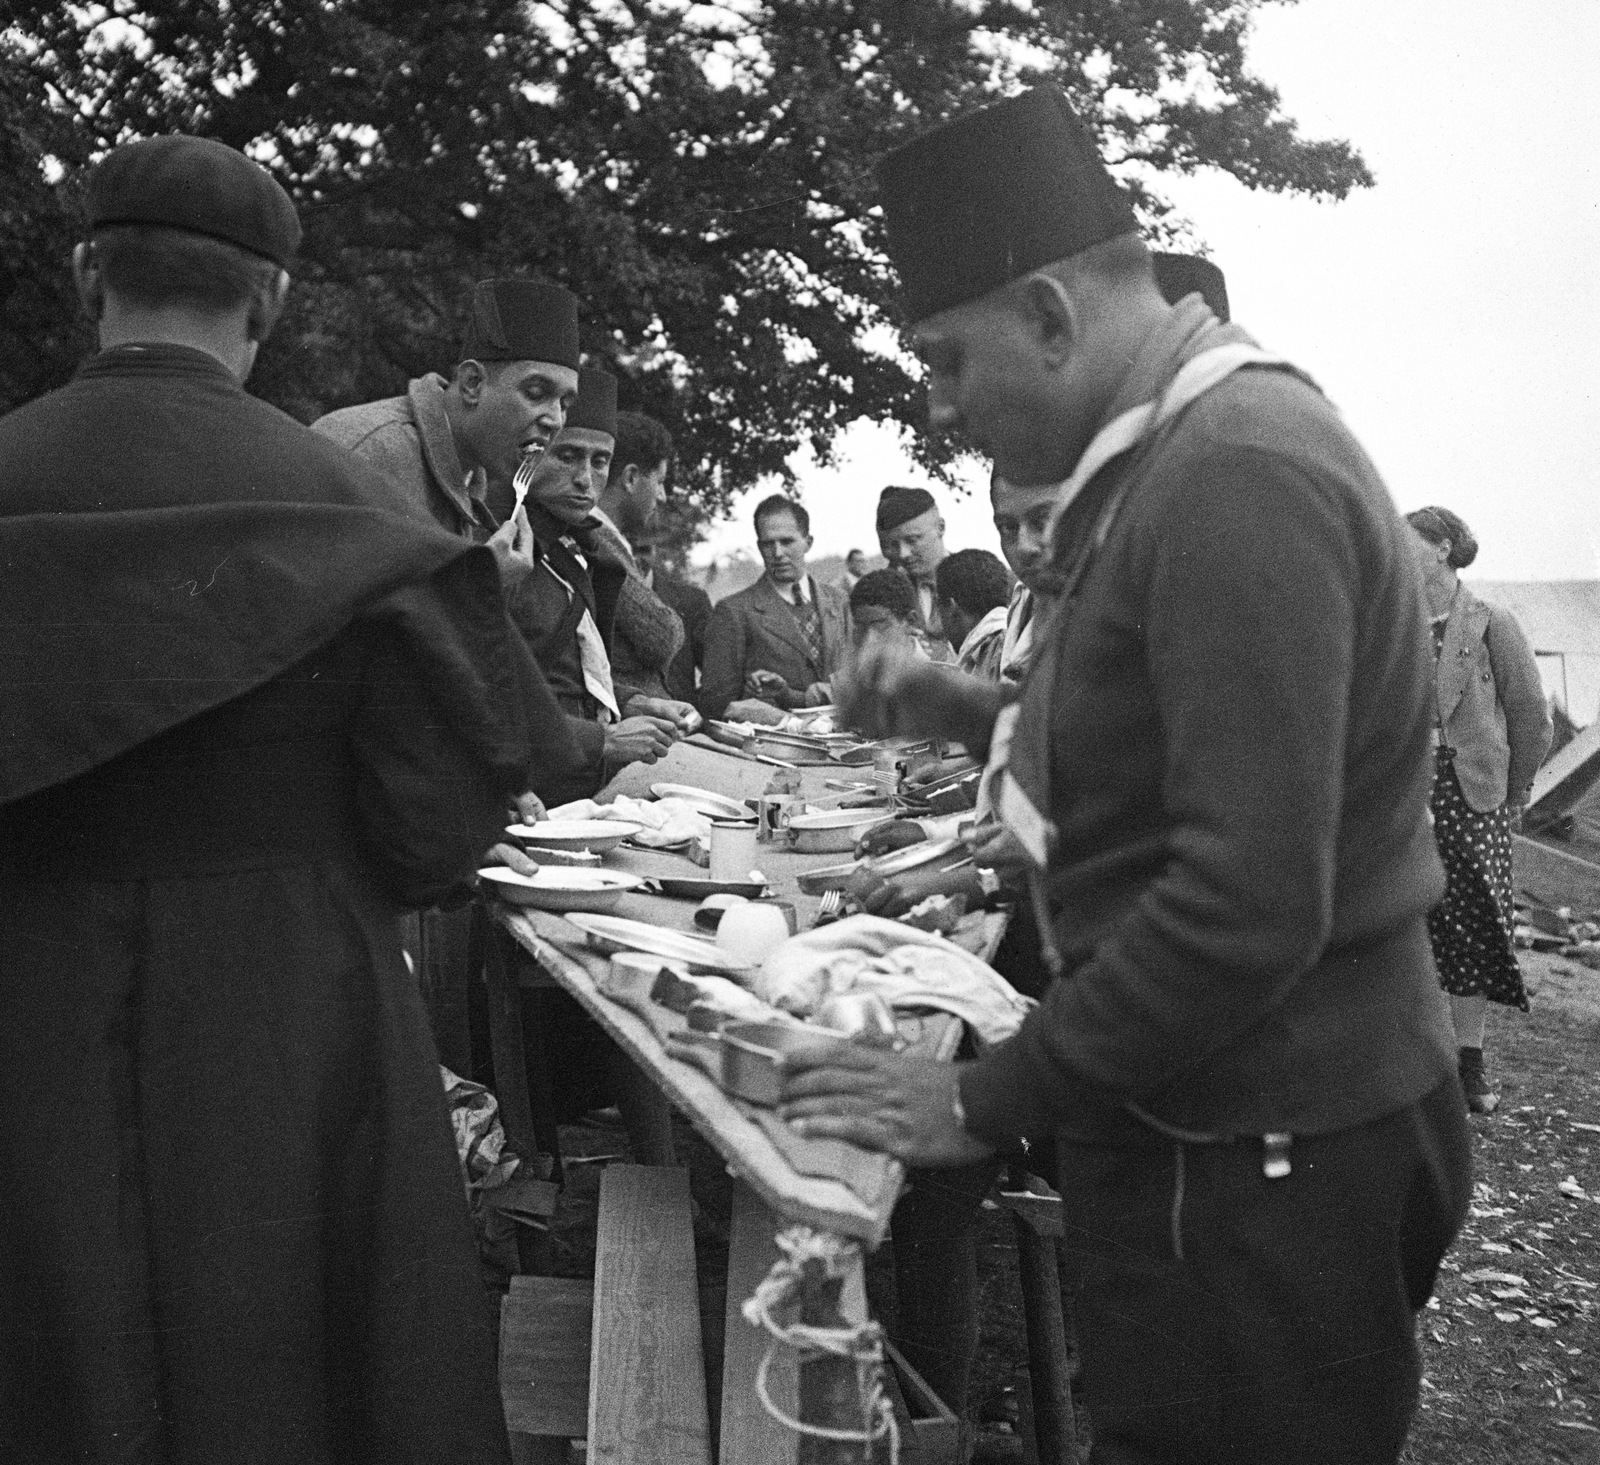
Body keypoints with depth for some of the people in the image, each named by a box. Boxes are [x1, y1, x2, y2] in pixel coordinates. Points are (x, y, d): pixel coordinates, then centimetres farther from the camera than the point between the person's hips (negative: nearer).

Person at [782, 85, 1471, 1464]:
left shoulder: (1239, 474, -22)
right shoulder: (1189, 451, 10)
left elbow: (1250, 905, -28)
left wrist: (985, 1104, -19)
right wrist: (972, 710, 9)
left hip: (1261, 1161, -9)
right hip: (1197, 1118, 9)